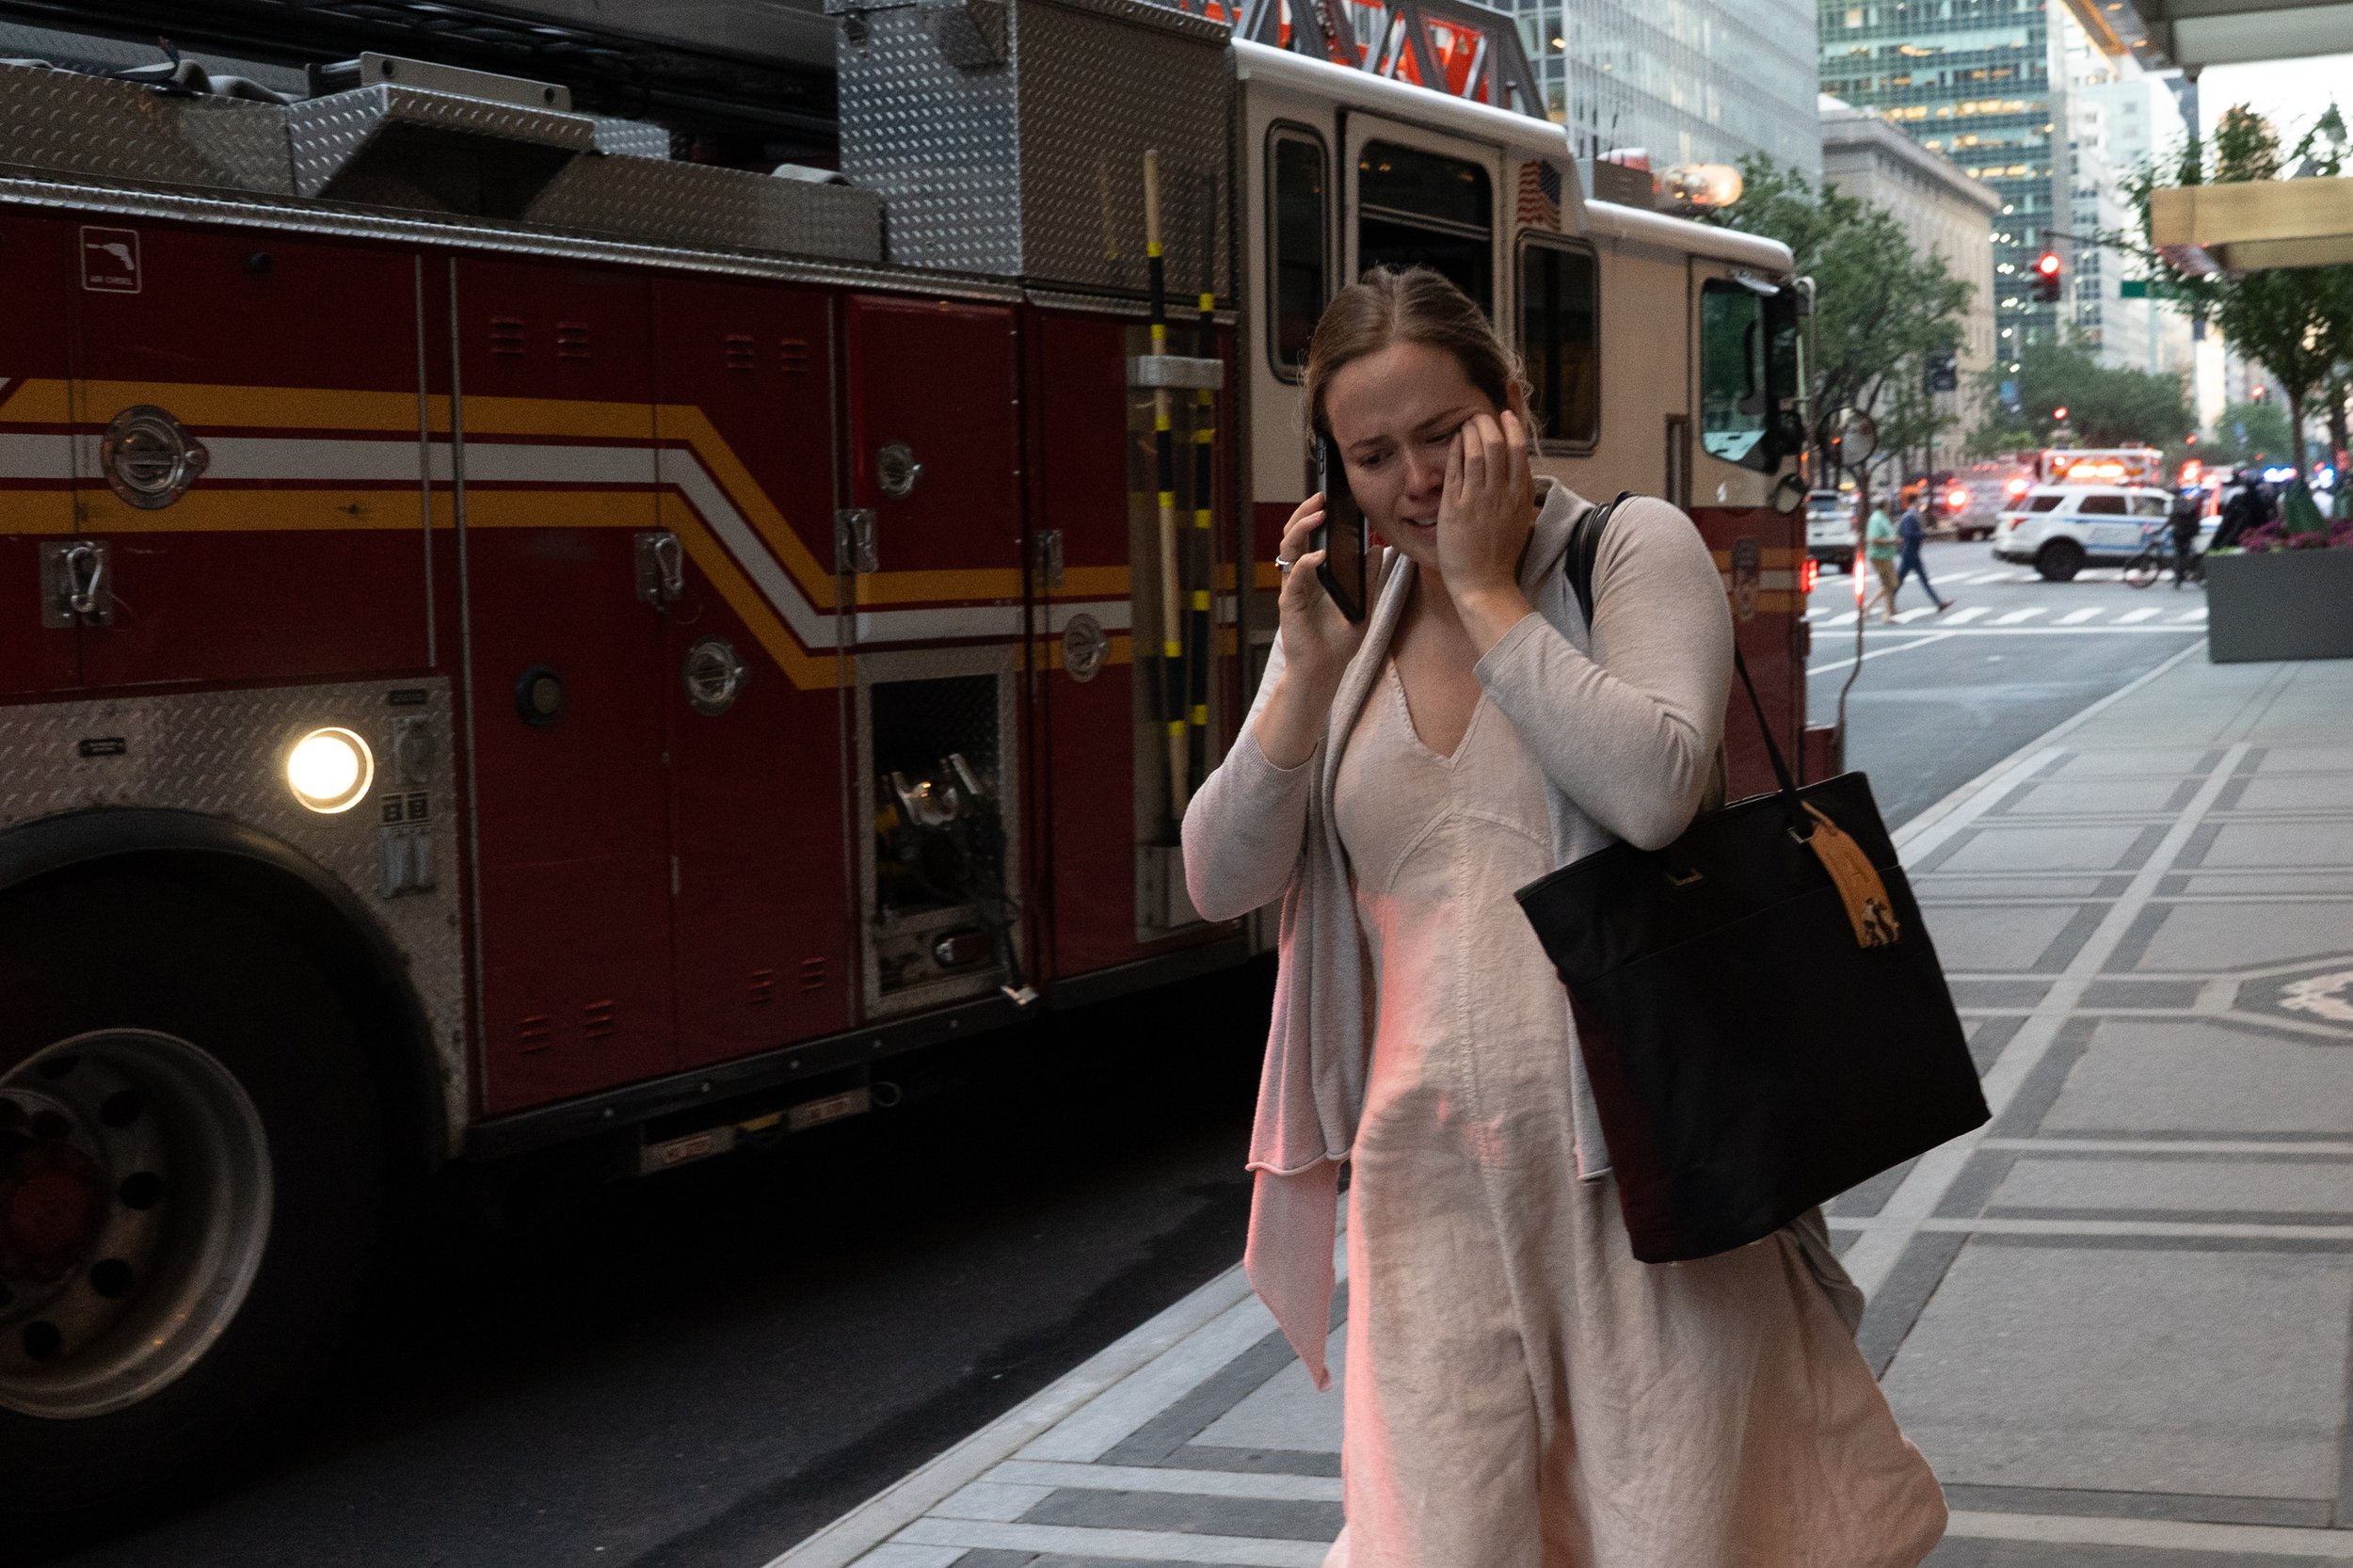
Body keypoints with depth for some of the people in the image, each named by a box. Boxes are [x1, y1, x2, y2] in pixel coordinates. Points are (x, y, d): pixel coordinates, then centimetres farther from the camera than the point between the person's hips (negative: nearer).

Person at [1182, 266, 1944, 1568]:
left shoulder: (1634, 548, -2)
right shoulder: (1345, 618, 11)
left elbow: (1654, 788, -21)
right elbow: (1220, 882, 4)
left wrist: (1488, 593, -13)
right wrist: (1306, 673, -9)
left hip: (1632, 1153, -4)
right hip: (1432, 1164, 4)